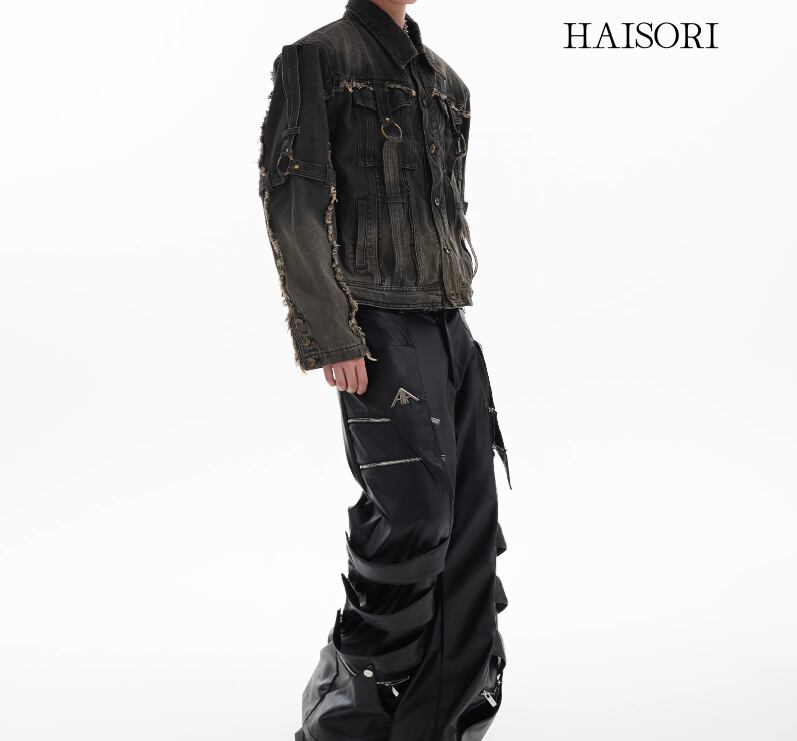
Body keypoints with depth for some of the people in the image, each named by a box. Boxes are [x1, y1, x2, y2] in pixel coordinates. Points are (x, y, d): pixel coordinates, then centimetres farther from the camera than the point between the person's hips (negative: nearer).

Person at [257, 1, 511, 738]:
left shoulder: (446, 82, 19)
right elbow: (292, 205, -10)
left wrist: (460, 314, 17)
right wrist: (331, 337, -17)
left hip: (448, 325, 7)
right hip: (379, 327, -7)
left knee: (469, 521, 4)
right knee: (411, 514, -11)